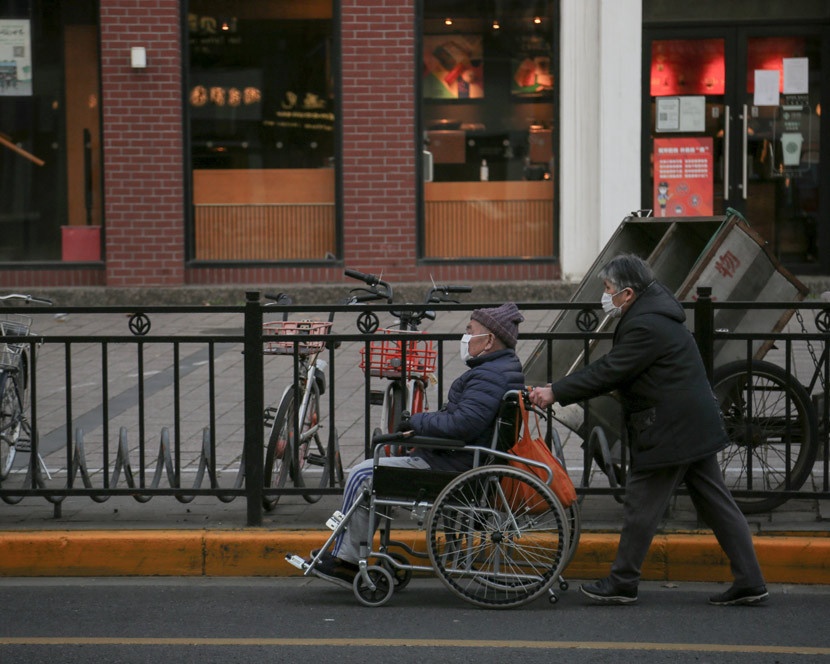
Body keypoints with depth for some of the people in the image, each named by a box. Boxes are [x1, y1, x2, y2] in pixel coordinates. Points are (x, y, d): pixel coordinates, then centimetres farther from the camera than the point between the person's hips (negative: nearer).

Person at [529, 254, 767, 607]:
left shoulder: (645, 326, -19)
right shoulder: (656, 315, 15)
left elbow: (607, 373, -18)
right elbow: (613, 370, 18)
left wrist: (556, 392, -13)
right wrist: (561, 389, 14)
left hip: (669, 431, -11)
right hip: (696, 426, 11)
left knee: (641, 506, 0)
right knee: (715, 503, 10)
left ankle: (622, 583, 10)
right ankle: (749, 581, 10)